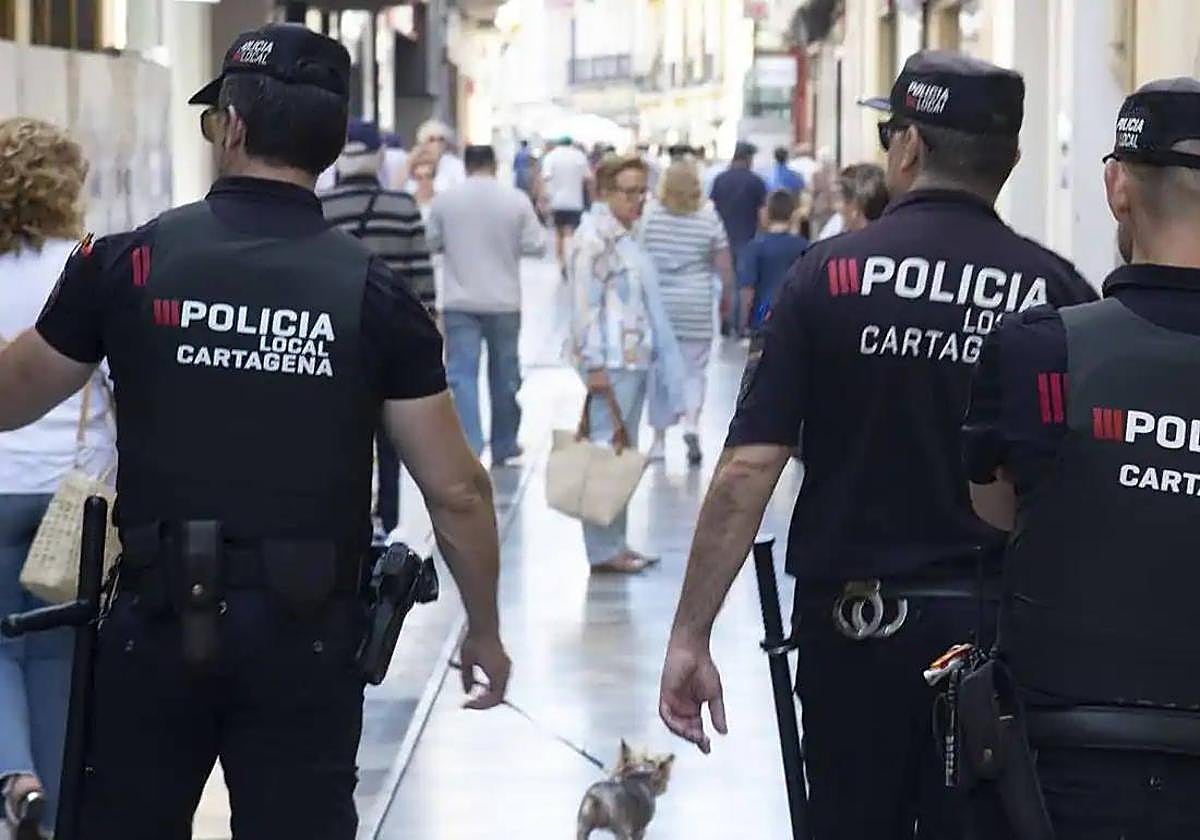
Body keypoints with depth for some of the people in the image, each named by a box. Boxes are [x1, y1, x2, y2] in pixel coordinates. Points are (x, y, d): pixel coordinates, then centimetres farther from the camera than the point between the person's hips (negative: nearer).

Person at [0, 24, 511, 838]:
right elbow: (457, 491, -2)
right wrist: (485, 630, 12)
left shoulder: (130, 262, -4)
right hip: (307, 629, 0)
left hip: (159, 618, 0)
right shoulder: (374, 291, -4)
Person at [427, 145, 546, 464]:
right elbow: (536, 246, -3)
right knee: (504, 375, 15)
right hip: (504, 303, 1)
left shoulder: (445, 200, -5)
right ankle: (503, 446, 26)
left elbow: (431, 243, 5)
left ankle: (468, 446, -15)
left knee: (462, 374, -2)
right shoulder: (516, 200, -6)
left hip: (460, 303, -1)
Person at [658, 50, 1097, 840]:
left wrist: (691, 635, -6)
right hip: (1001, 627, 0)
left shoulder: (831, 273, -7)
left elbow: (748, 470, -11)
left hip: (856, 621, 0)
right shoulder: (1059, 292, -5)